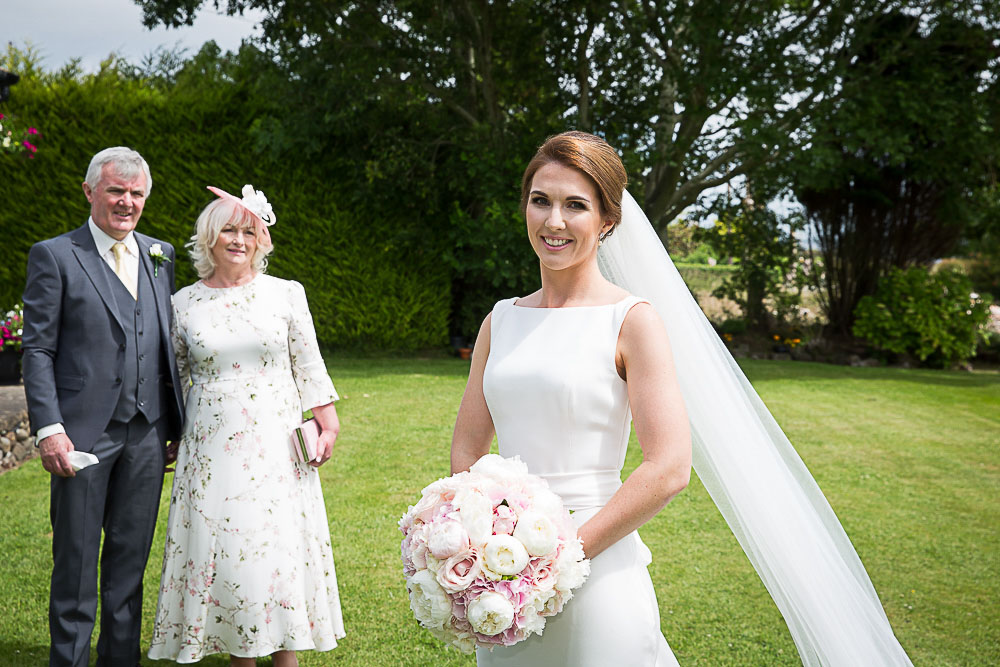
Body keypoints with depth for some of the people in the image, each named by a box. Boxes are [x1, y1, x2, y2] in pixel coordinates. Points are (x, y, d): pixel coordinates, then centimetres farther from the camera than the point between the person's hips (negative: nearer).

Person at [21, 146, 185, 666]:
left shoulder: (160, 255, 12)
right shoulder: (54, 256, -2)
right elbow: (38, 350, -5)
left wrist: (177, 424, 10)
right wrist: (49, 429, -14)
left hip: (147, 433, 4)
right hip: (84, 433, -4)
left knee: (130, 559, 12)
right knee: (75, 561, 5)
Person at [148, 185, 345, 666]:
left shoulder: (286, 294, 2)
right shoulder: (184, 304, 4)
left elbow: (308, 365, 5)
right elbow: (172, 379, 12)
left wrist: (329, 425, 1)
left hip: (276, 446, -1)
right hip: (211, 447, 1)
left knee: (281, 548, 1)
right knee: (221, 550, 3)